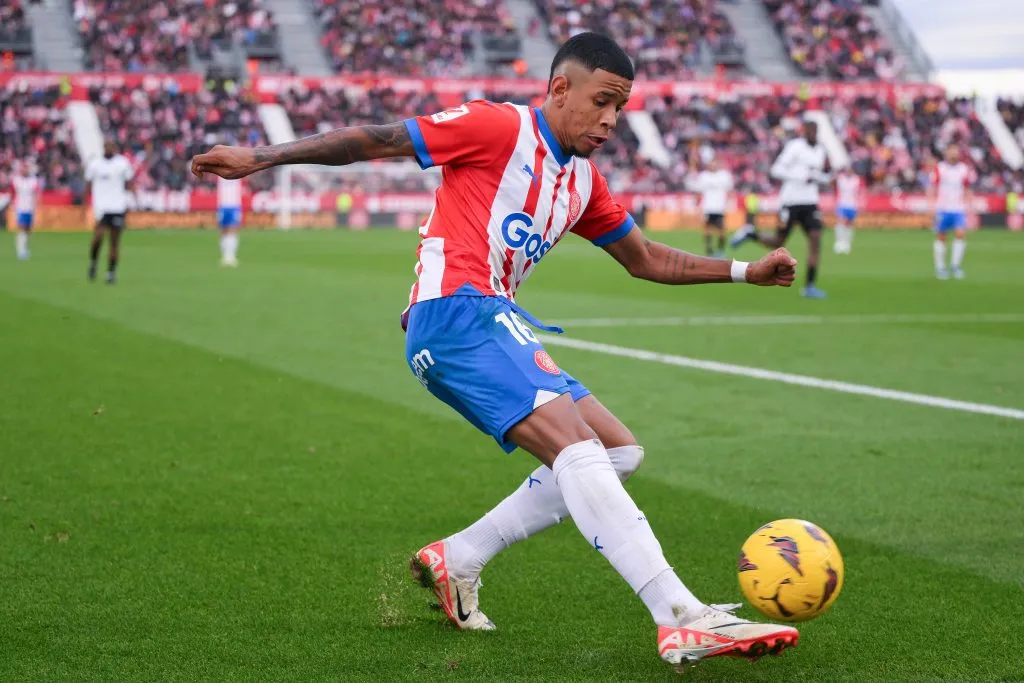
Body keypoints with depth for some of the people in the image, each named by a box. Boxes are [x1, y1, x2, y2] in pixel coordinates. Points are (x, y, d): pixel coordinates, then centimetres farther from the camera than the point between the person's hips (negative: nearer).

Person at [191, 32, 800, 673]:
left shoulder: (584, 180, 19)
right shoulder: (499, 127, -4)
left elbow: (646, 259, 29)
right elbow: (375, 140, -5)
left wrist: (745, 271, 21)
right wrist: (260, 157, -8)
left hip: (496, 322, 10)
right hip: (457, 311, -10)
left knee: (618, 452, 8)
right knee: (577, 446, -25)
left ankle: (456, 560, 9)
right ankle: (685, 620, -35)